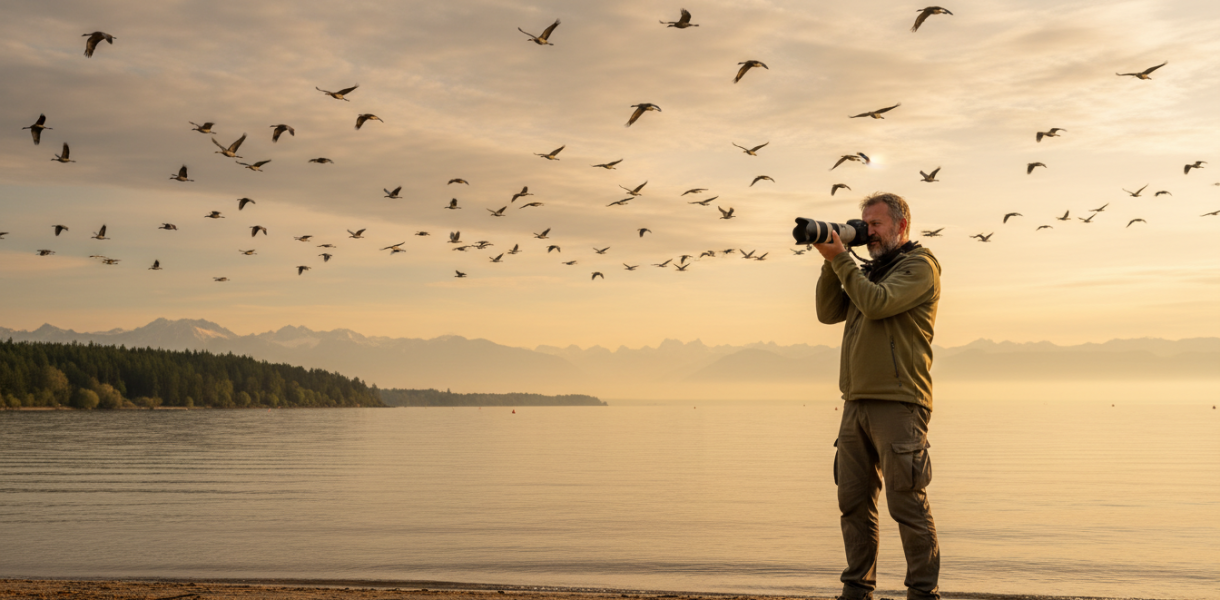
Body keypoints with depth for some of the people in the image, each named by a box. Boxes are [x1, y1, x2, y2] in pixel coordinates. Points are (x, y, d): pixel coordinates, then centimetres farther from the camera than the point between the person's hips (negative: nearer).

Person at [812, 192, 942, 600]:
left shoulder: (919, 266, -2)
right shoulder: (869, 270, 21)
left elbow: (877, 303, -16)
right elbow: (828, 312, 14)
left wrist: (841, 258, -10)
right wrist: (830, 260, 5)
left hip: (898, 403, -7)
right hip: (856, 402, 7)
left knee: (906, 502, -6)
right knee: (853, 501, 8)